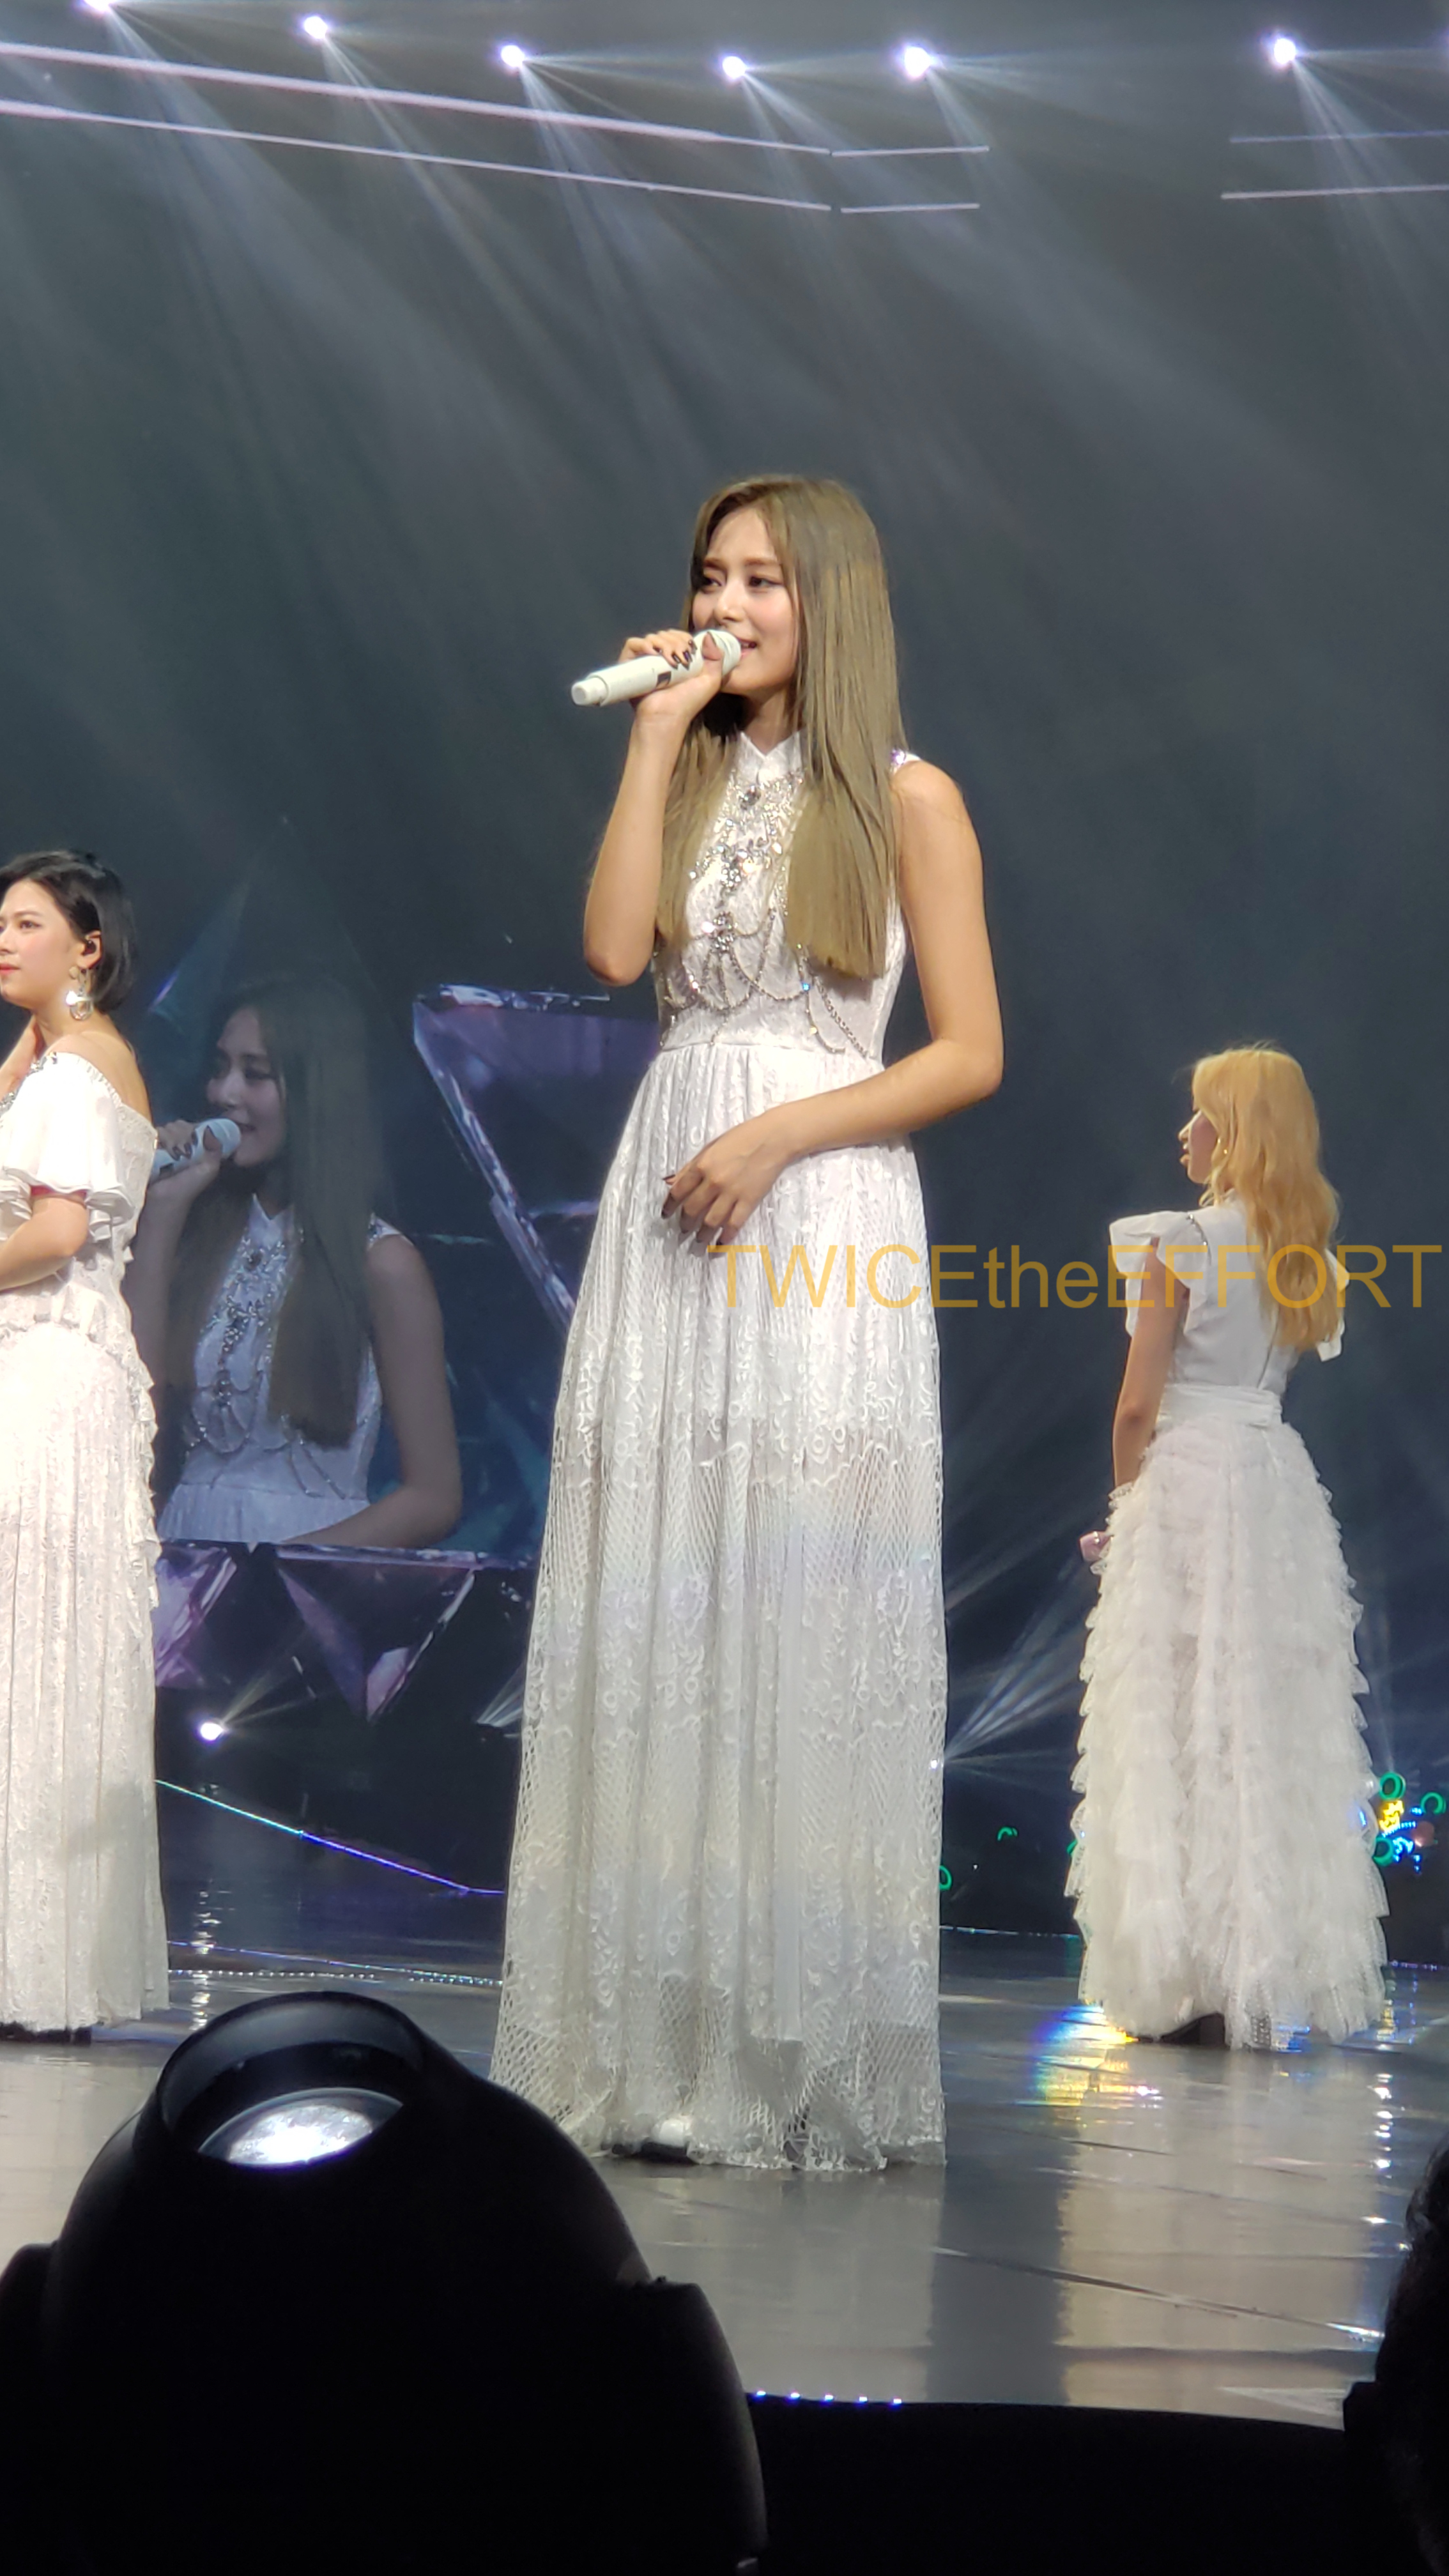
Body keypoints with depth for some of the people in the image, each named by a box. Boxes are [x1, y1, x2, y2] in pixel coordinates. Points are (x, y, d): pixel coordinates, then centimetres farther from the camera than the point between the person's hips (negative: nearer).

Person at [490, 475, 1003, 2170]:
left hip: (821, 1220, -4)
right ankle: (657, 2048, 4)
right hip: (667, 1216, 4)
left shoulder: (906, 799, 3)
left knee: (802, 1628, -6)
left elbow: (971, 1054, -2)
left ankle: (805, 2066, 0)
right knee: (655, 1627, 0)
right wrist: (661, 732, 0)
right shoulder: (685, 776, 16)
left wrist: (778, 1135, -12)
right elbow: (616, 948, -3)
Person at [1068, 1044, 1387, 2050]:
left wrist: (1128, 1501, 4)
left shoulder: (1177, 1244, -11)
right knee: (1278, 1726, 9)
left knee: (1185, 1727, -2)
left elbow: (1139, 1407, -11)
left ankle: (1196, 1978, -3)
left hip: (1186, 1477, -6)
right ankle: (1279, 1970, 12)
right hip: (1280, 1478, 6)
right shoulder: (1307, 1250, 9)